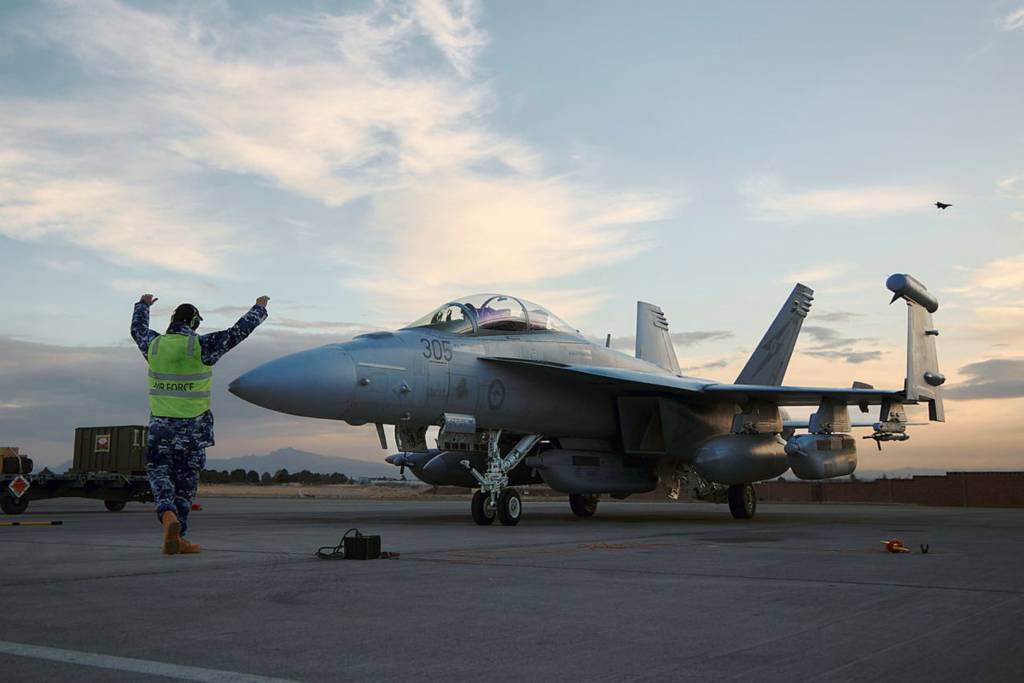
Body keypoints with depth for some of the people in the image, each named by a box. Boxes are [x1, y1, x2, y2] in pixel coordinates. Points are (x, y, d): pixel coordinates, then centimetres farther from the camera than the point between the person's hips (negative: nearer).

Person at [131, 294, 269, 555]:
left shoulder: (154, 345, 2)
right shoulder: (201, 347, -10)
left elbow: (137, 329, 24)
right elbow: (238, 332, -5)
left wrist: (143, 305, 44)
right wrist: (259, 308, 10)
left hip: (160, 423, 2)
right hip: (192, 426, -2)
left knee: (158, 471, 11)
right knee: (185, 480, 7)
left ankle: (168, 514, -17)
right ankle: (176, 537, 10)